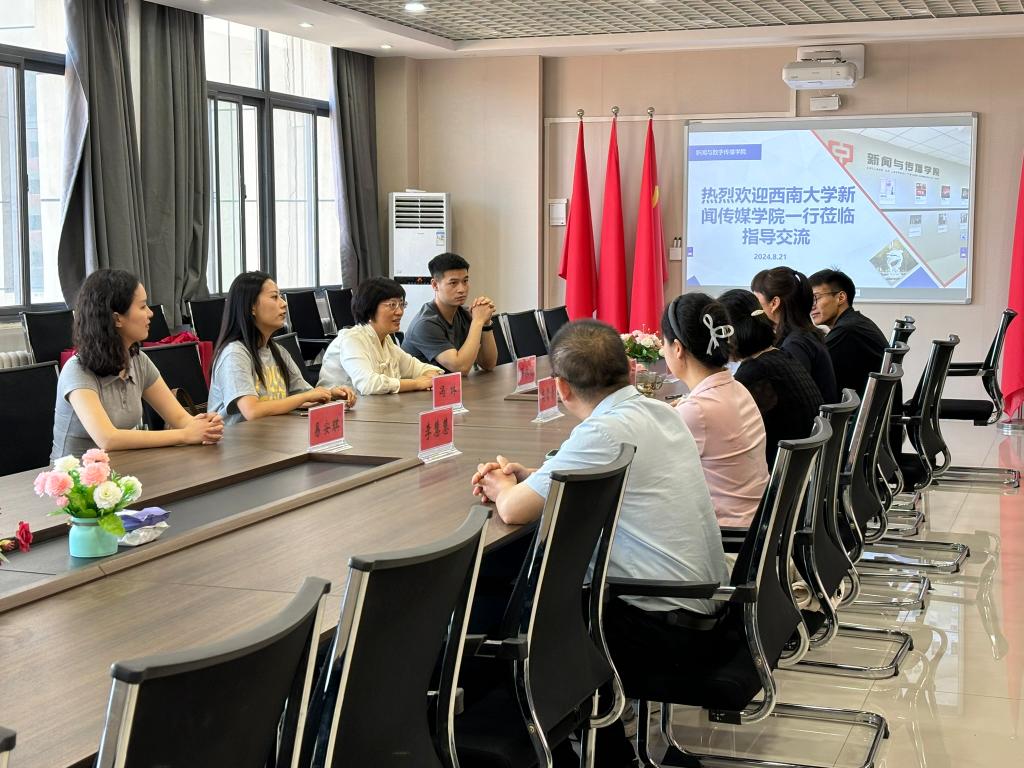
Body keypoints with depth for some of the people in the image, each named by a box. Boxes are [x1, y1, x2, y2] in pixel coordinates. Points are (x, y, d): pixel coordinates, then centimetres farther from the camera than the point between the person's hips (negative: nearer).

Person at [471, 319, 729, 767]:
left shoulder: (603, 432, -21)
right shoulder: (657, 412, 5)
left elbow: (514, 511, -17)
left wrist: (504, 489, 5)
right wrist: (523, 476, 10)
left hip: (662, 624, -8)